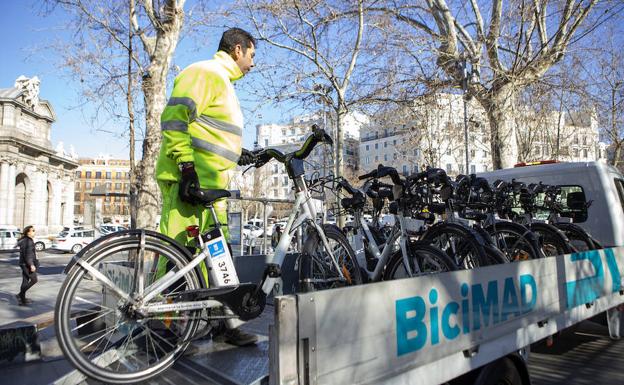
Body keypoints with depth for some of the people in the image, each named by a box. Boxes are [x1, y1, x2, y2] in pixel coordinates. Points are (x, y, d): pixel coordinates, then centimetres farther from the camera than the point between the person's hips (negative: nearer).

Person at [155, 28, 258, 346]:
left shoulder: (222, 82, 28)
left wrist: (239, 155, 22)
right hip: (189, 182, -10)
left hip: (211, 185, 10)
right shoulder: (204, 72, -4)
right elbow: (174, 118, -17)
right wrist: (186, 166, -23)